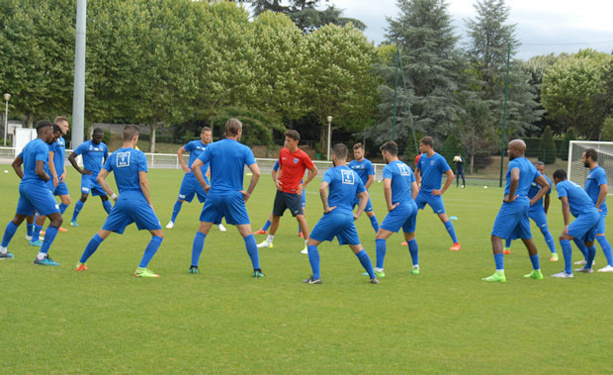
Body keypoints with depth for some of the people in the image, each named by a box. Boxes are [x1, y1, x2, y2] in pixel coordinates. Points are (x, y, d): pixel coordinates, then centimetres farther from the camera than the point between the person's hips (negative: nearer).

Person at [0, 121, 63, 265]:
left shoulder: (29, 144, 14)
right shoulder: (42, 147, -15)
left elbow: (15, 163, 25)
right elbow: (39, 171, -27)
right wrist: (47, 177, -7)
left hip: (24, 186, 10)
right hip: (36, 187, -10)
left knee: (18, 219, 25)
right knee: (57, 219, -8)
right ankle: (41, 256, -12)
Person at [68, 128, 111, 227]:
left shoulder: (104, 147, 9)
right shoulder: (85, 146, -8)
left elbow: (106, 159, 29)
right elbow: (71, 157, -8)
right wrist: (80, 170, -11)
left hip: (99, 177, 5)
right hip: (88, 176, -5)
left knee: (105, 197, 7)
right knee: (84, 196, -18)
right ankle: (73, 220, -7)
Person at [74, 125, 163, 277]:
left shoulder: (113, 156, 9)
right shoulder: (139, 155, -6)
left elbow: (100, 177, 8)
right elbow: (143, 182, -11)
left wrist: (114, 196, 15)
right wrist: (150, 203, -2)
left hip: (121, 201, 5)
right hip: (138, 200, -5)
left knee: (102, 233, 16)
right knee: (158, 234, 3)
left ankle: (80, 264, 21)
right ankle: (141, 269, -8)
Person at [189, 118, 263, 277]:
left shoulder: (212, 147, 4)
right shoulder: (244, 150, -2)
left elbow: (195, 166, -1)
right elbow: (256, 172, -12)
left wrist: (205, 186, 7)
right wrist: (248, 192, -1)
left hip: (214, 195, 2)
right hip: (234, 197, -2)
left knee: (202, 232, 12)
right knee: (247, 233, 2)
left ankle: (194, 266, 9)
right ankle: (257, 269, 0)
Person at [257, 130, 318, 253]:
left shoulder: (302, 156, -13)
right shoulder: (283, 152, 4)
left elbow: (314, 171, -3)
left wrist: (303, 185, -5)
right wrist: (276, 179, 4)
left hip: (294, 192, -6)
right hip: (281, 189, 6)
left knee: (300, 216, -14)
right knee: (275, 215, 15)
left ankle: (308, 245, -8)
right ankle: (269, 241, 31)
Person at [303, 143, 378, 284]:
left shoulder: (332, 172, -5)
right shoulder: (354, 174, 14)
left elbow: (323, 187, -23)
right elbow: (364, 196, 20)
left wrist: (326, 207, -14)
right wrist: (357, 214, 16)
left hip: (333, 215, -5)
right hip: (348, 217, 6)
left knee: (311, 243, 5)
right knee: (357, 247, 19)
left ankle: (316, 277, -5)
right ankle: (373, 276, 19)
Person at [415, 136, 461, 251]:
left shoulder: (439, 159, -15)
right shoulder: (422, 157, 5)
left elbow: (451, 175, -14)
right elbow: (417, 171, 25)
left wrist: (442, 191, -13)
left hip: (433, 194, -7)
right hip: (422, 192, 7)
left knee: (443, 217, -7)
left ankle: (456, 243, -2)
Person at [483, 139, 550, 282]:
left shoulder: (515, 163, -10)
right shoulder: (531, 166, 17)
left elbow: (515, 179, -32)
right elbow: (546, 185, 20)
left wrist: (511, 197, -20)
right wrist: (532, 201, 12)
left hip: (512, 205, -9)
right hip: (525, 204, 9)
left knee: (496, 236, -9)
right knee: (527, 239, 21)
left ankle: (499, 273, -21)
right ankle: (537, 272, 32)